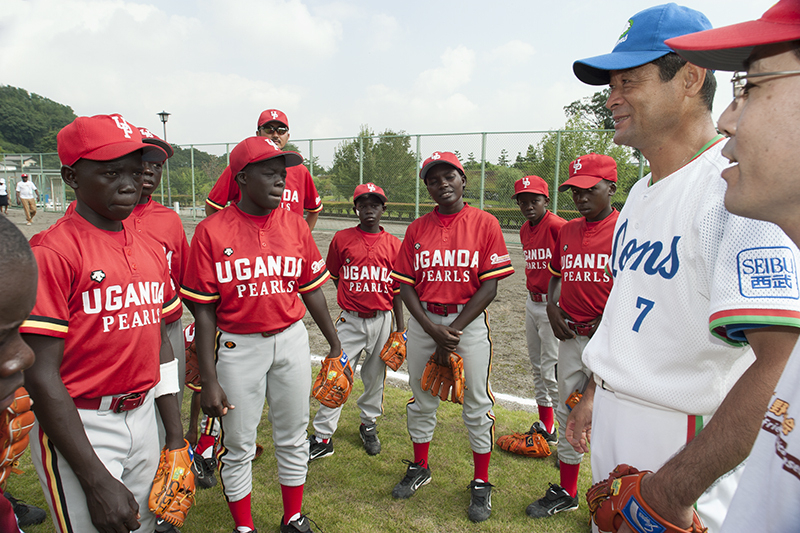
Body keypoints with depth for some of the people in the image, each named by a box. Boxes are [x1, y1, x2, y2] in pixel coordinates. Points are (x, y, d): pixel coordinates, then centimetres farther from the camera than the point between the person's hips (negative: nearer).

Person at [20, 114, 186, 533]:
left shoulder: (151, 251, 5)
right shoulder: (51, 252, -16)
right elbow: (41, 375, -18)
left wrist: (175, 437, 11)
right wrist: (96, 480, -17)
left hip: (143, 418, 7)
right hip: (77, 429, -6)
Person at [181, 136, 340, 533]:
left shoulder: (295, 225, 0)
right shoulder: (212, 231, -9)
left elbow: (311, 289, 7)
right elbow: (204, 309, -8)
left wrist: (334, 344, 9)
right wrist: (208, 380, -9)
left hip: (291, 339, 3)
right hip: (238, 346, -3)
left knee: (293, 438, 16)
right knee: (238, 445, 11)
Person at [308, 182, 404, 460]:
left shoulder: (393, 244, 1)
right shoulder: (342, 239, -1)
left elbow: (397, 289, 5)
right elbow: (334, 276, 11)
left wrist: (400, 327, 4)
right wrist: (354, 298, 8)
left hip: (382, 320, 2)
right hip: (350, 320, -1)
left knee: (375, 377, 14)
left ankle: (368, 426, 35)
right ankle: (323, 437, 11)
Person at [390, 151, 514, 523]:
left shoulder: (485, 223, -4)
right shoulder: (417, 228, 5)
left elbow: (489, 286, -8)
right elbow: (406, 285, 2)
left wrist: (454, 331, -13)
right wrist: (434, 331, -11)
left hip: (468, 320, -3)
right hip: (423, 320, 3)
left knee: (476, 404, 4)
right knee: (421, 398, 14)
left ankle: (481, 484, 22)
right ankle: (419, 468, 35)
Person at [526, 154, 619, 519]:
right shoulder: (567, 231, 10)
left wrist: (612, 319, -17)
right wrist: (552, 307, 7)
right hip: (571, 337, 6)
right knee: (568, 415, 15)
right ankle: (566, 493, 32)